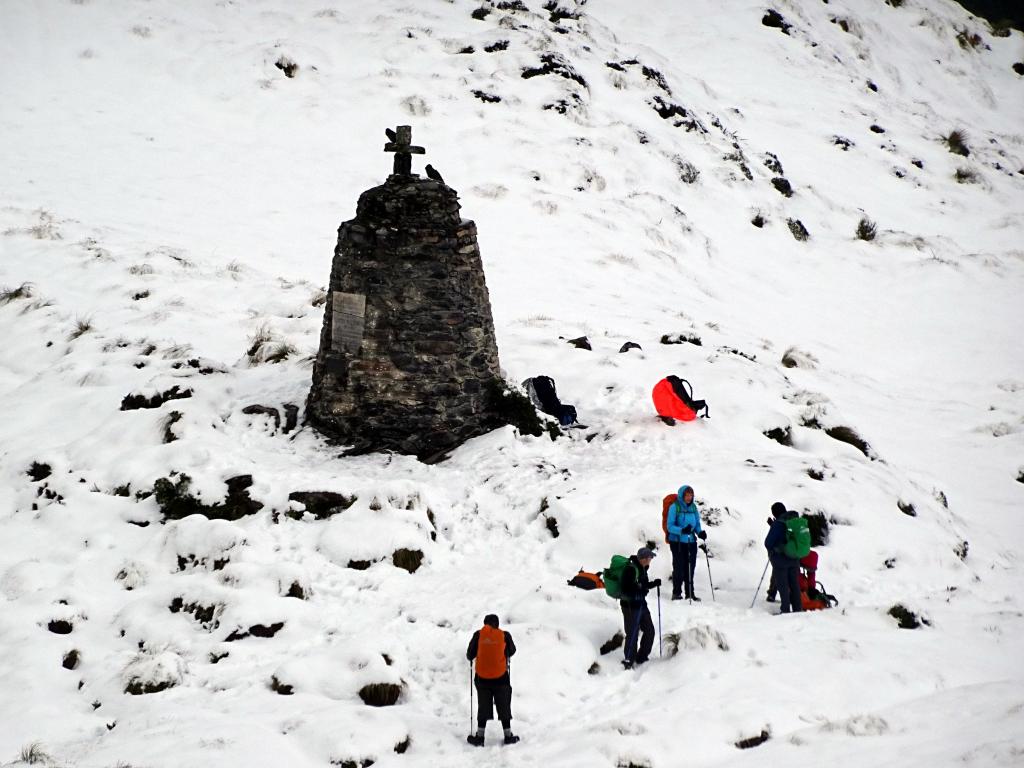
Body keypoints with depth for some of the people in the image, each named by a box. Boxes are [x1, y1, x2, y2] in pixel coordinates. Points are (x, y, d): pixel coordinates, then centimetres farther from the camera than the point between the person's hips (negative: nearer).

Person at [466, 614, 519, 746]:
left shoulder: (478, 635, -6)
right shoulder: (504, 636, -6)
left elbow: (470, 654, 0)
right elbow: (512, 651, 11)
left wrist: (470, 658, 23)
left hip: (482, 678, 1)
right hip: (500, 677, -1)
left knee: (483, 707, 12)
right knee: (504, 707, 13)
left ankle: (479, 736, 13)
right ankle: (508, 735, 19)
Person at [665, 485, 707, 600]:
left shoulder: (693, 508, 7)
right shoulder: (674, 507, -9)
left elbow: (697, 524, 15)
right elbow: (669, 526, -12)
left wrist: (700, 532, -6)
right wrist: (682, 530, -27)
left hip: (691, 542, 5)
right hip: (677, 542, -5)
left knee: (690, 568, 8)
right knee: (679, 568, -4)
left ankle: (690, 594, 15)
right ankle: (676, 593, 4)